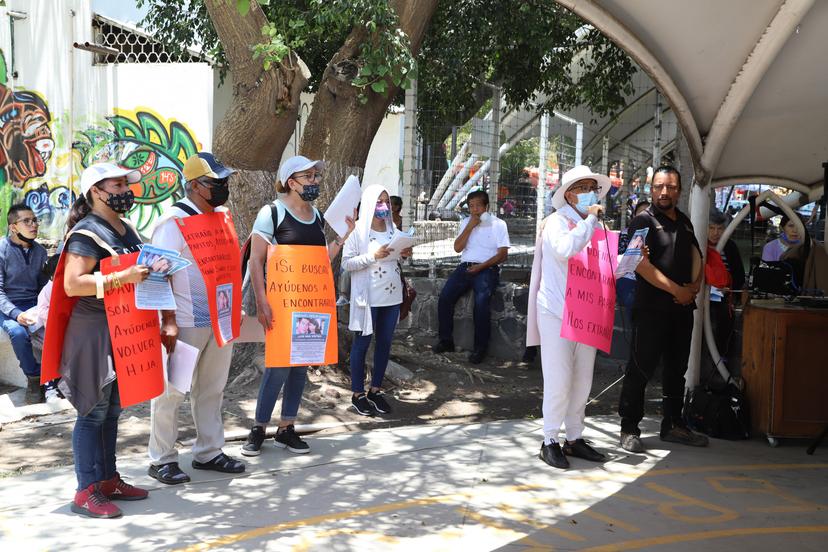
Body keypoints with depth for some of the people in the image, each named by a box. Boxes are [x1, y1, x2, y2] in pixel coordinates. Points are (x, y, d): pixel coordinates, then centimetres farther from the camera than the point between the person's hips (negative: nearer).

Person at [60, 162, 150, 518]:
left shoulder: (126, 230, 13)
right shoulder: (87, 233, -13)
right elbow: (72, 284, -22)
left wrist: (150, 271, 7)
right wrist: (123, 278, -28)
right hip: (93, 332, -9)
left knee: (112, 409, 14)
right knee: (93, 412, -3)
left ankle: (108, 480, 24)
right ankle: (86, 492, 4)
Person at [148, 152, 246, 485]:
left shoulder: (222, 215, 12)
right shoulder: (175, 220, -12)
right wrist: (169, 322, -21)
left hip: (220, 319, 8)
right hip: (186, 322, -8)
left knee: (212, 388, 14)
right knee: (172, 391, 2)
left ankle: (209, 452, 26)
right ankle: (161, 460, 14)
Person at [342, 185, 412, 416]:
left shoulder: (392, 228, 10)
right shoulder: (358, 230, -8)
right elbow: (346, 263, -13)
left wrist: (404, 254, 0)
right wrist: (373, 256, -22)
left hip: (392, 294, 6)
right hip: (368, 296, -6)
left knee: (385, 343, 11)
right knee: (362, 343, 3)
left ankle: (376, 390, 23)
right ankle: (358, 394, 14)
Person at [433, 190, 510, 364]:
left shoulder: (498, 224, 3)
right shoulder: (466, 222, 15)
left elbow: (503, 254, -3)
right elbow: (457, 248, 4)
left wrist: (481, 266, -14)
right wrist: (470, 226, -5)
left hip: (487, 269, -4)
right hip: (465, 266, 5)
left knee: (481, 301, -30)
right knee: (444, 297, -17)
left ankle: (480, 348, -19)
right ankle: (446, 340, -5)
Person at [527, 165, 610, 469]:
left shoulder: (594, 227, 14)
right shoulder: (558, 221, -7)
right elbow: (565, 249, -30)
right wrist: (591, 220, -17)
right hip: (557, 312, -7)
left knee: (582, 380, 11)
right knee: (559, 381, -4)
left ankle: (575, 438, 23)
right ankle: (550, 442, 8)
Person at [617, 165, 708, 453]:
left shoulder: (684, 222, 16)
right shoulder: (643, 221, -6)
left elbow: (696, 256, 20)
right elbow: (642, 264, -16)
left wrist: (695, 285, -1)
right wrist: (677, 290, -15)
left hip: (682, 309, 7)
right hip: (651, 308, -7)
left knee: (677, 369, 14)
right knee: (640, 368, -4)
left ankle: (673, 425, 26)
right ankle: (629, 429, 3)